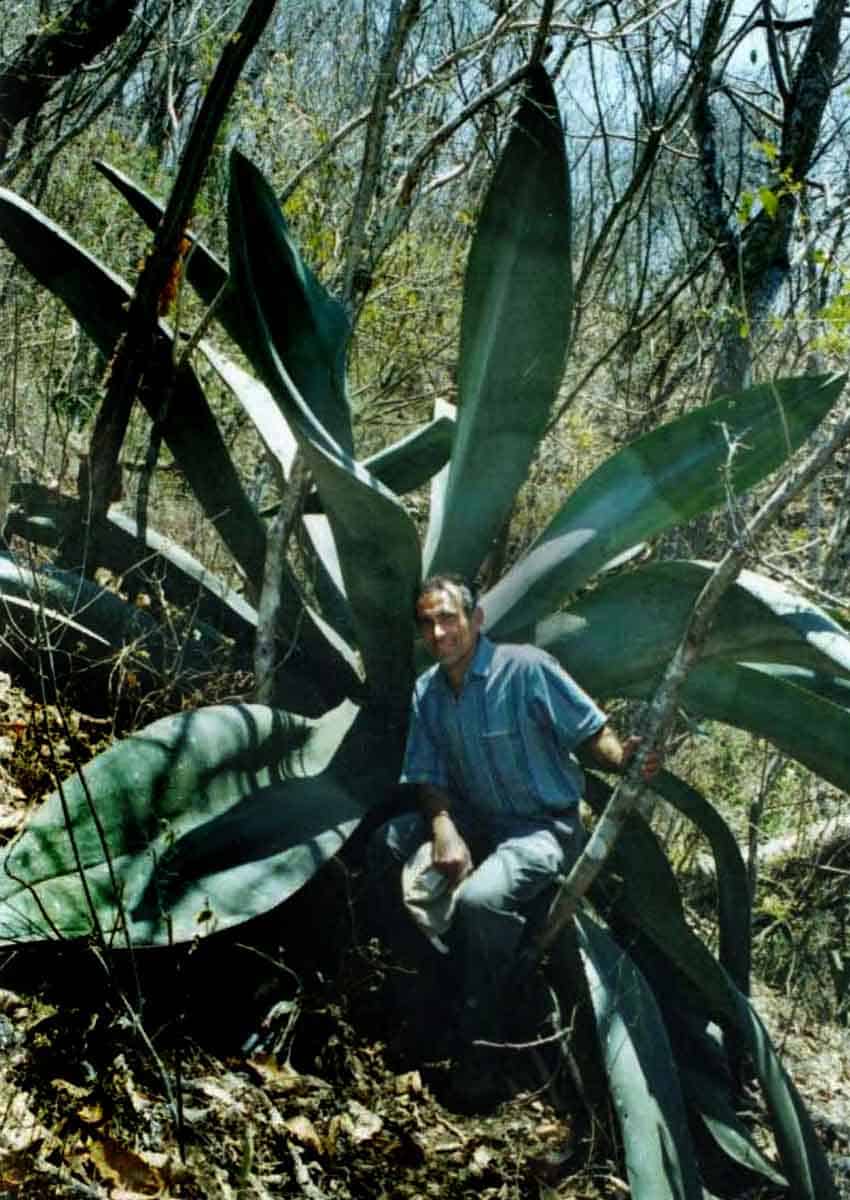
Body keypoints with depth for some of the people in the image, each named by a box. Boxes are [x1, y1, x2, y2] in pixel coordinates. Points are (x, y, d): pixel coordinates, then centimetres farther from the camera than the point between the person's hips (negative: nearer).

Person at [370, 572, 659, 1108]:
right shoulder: (427, 691, 2)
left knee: (478, 900, -32)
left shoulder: (526, 668, -17)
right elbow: (429, 777, 3)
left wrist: (621, 756, -37)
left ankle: (481, 1053, -14)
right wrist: (444, 828, -19)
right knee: (388, 842, -13)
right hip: (473, 821, 7)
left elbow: (591, 732, -13)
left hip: (543, 827, -7)